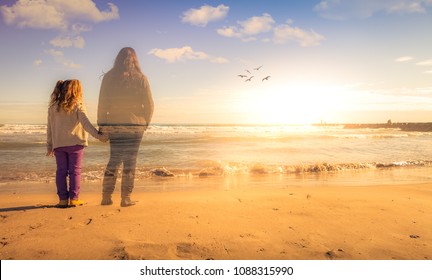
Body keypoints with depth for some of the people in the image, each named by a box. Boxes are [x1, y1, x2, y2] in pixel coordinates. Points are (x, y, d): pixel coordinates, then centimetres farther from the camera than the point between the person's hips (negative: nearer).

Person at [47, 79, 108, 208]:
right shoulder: (78, 105, -5)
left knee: (61, 171, 8)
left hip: (58, 144, 3)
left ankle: (63, 199, 9)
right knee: (75, 171, 4)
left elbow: (49, 128, 10)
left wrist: (49, 146, 15)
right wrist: (98, 135, -20)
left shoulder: (53, 107, 8)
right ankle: (74, 198, 6)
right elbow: (85, 123, -16)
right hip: (75, 143, -3)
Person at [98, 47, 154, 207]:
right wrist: (145, 122, 13)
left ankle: (106, 197, 13)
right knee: (130, 162, 3)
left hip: (113, 125, 2)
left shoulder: (108, 77, 4)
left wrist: (101, 125, 10)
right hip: (135, 126, -2)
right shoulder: (141, 79, -1)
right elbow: (149, 105, -1)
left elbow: (102, 103, 3)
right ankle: (126, 199, 7)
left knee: (114, 159, 12)